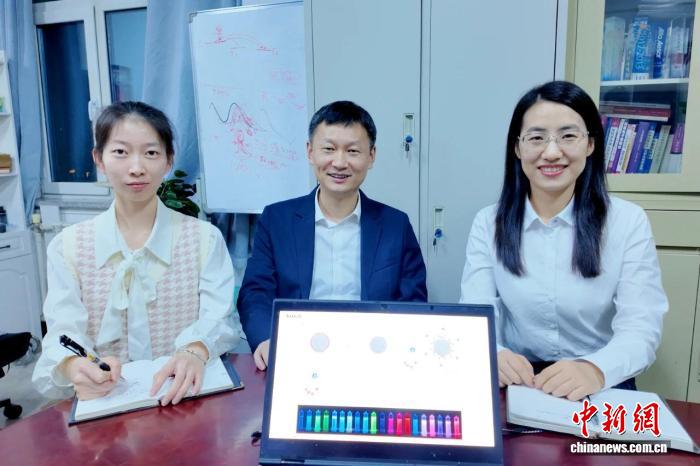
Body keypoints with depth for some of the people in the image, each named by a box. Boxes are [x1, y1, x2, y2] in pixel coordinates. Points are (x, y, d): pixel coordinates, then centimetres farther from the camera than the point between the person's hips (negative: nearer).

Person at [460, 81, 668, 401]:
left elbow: (642, 328, -11)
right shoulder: (488, 223, -1)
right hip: (516, 383, 1)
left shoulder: (628, 221, -3)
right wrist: (492, 356, -31)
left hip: (601, 387, 0)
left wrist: (595, 369, -32)